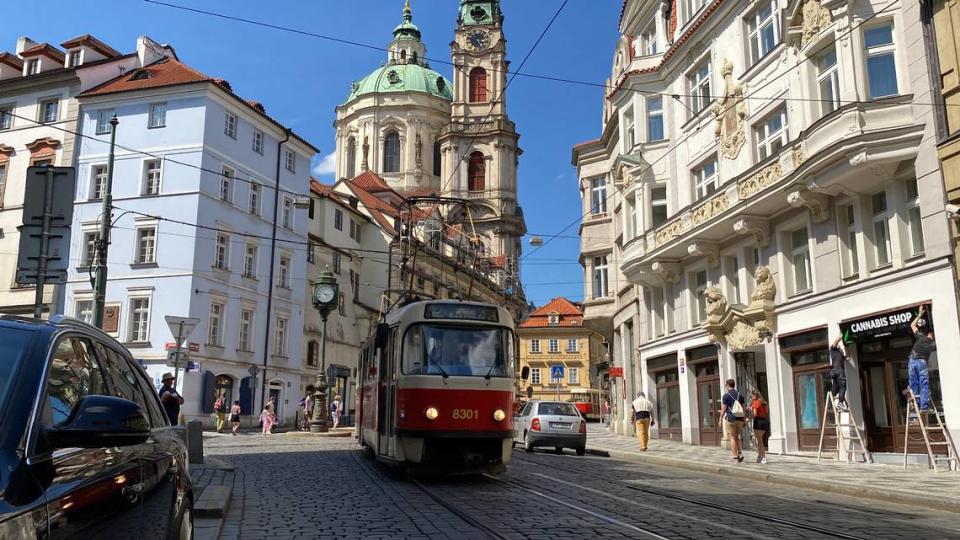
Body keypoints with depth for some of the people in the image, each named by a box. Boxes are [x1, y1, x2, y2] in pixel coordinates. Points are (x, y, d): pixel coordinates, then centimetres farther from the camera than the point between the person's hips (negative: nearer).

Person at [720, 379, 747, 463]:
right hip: (739, 419, 5)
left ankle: (735, 456, -1)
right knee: (737, 437, 16)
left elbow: (724, 409, -8)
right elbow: (744, 408, 8)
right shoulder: (740, 395, 8)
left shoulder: (726, 395, -7)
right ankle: (740, 453, 2)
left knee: (733, 438, 0)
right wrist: (744, 419, 15)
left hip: (730, 419, -5)